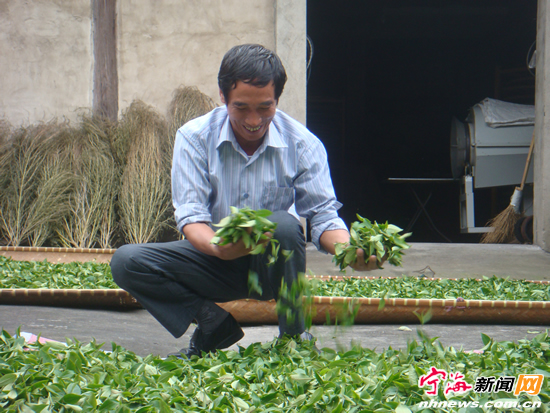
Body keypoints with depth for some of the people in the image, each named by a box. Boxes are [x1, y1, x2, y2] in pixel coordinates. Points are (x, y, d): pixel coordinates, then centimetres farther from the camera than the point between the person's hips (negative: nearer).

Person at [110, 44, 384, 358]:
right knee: (127, 261, -20)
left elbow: (323, 214, -9)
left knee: (283, 225, -36)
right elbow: (190, 213, -15)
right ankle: (215, 324, -13)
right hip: (217, 261, 1)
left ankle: (295, 336, -16)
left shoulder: (302, 144, -9)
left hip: (273, 263, -1)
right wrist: (217, 247, -39)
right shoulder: (195, 137, -10)